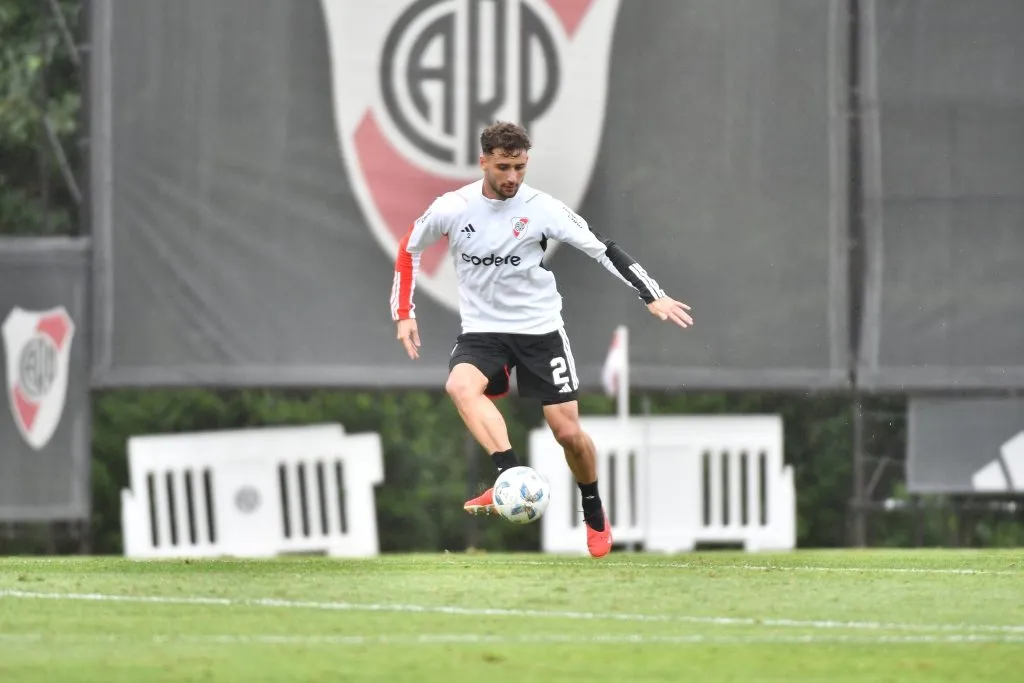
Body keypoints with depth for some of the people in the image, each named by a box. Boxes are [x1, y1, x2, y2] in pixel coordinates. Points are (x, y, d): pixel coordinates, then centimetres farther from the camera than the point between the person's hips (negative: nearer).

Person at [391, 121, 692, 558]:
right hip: (482, 330, 1)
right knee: (460, 385, -33)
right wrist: (404, 314, 5)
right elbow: (409, 250, 10)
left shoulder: (541, 209, -11)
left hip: (540, 329, -1)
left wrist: (652, 297, -16)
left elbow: (601, 249, -9)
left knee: (568, 431, -1)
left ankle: (595, 515, 26)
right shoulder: (451, 209, -7)